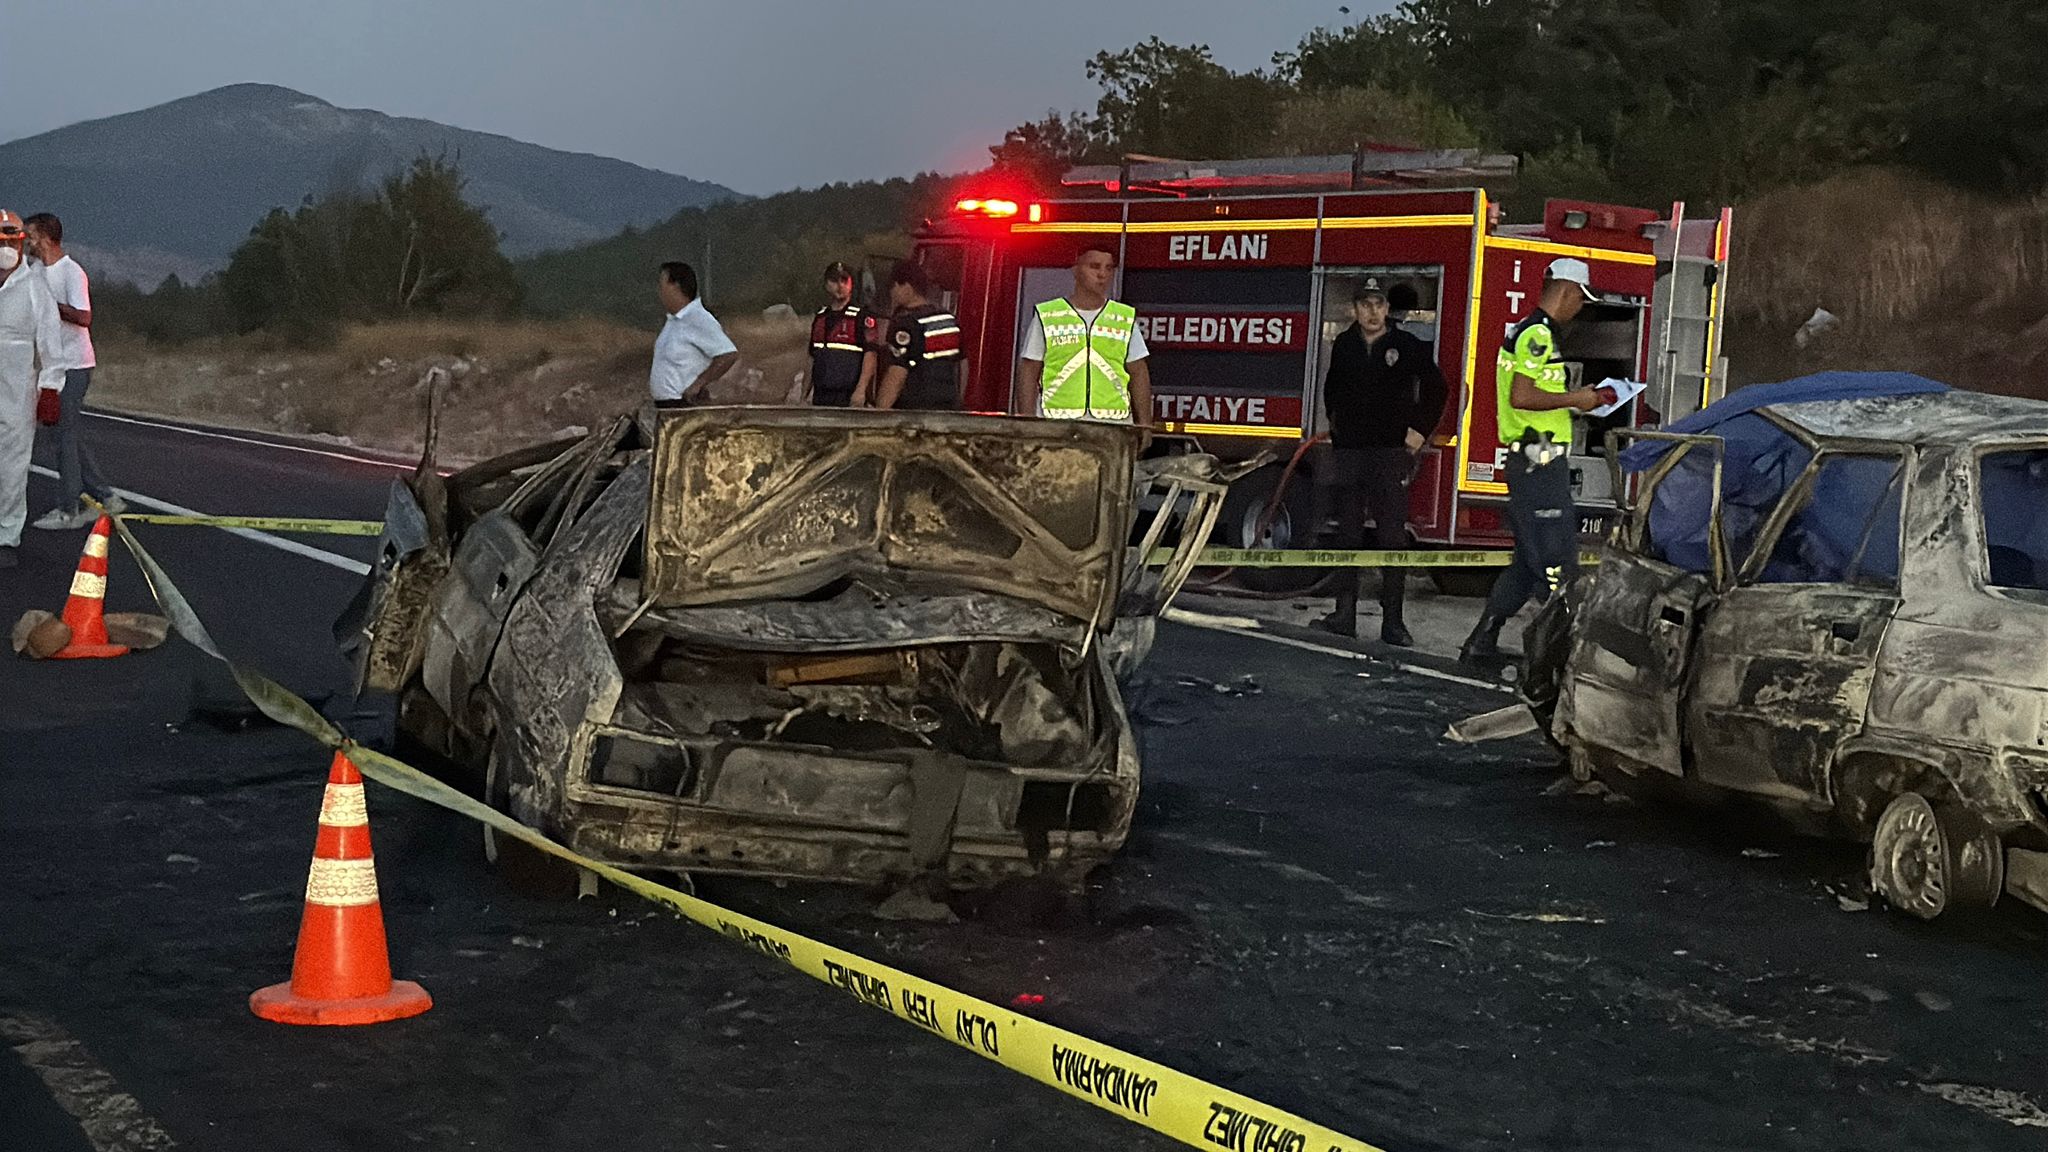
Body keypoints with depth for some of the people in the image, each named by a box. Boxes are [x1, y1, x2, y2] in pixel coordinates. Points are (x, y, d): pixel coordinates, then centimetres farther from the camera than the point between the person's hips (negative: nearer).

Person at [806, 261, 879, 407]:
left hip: (849, 398, -6)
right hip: (820, 397, 6)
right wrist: (805, 394, 16)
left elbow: (870, 354, -11)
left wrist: (860, 390, -21)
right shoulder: (820, 318, 18)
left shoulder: (863, 317, -3)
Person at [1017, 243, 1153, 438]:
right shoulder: (1047, 316, 9)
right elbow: (1029, 372, 7)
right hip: (1056, 423, -1)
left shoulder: (1125, 319, 15)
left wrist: (1144, 423, 5)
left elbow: (1139, 373, 14)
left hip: (1112, 423, 1)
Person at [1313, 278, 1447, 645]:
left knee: (1392, 535, -8)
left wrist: (1420, 430, -1)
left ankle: (1393, 621, -8)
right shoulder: (1344, 346, 11)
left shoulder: (1407, 346, -1)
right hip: (1349, 450, 4)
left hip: (1391, 452, -4)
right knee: (1348, 534, 5)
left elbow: (1436, 389, 4)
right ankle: (1344, 614, 9)